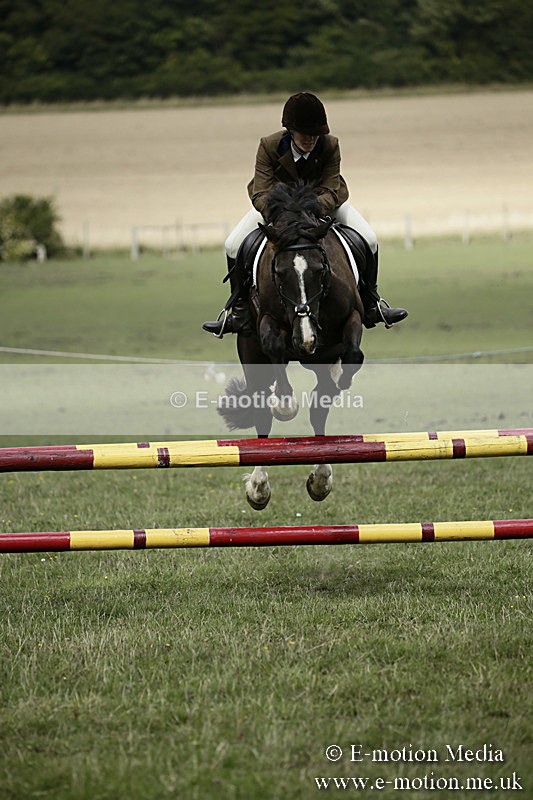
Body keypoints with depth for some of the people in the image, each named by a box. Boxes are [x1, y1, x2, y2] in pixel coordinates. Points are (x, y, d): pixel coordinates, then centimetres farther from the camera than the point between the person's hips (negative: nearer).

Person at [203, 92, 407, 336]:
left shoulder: (330, 146, -26)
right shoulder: (269, 146, -28)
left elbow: (329, 192, -29)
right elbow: (261, 194, -31)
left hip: (323, 204, 0)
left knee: (368, 240, -17)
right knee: (233, 245, -17)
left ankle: (370, 305, 1)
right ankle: (239, 310, -2)